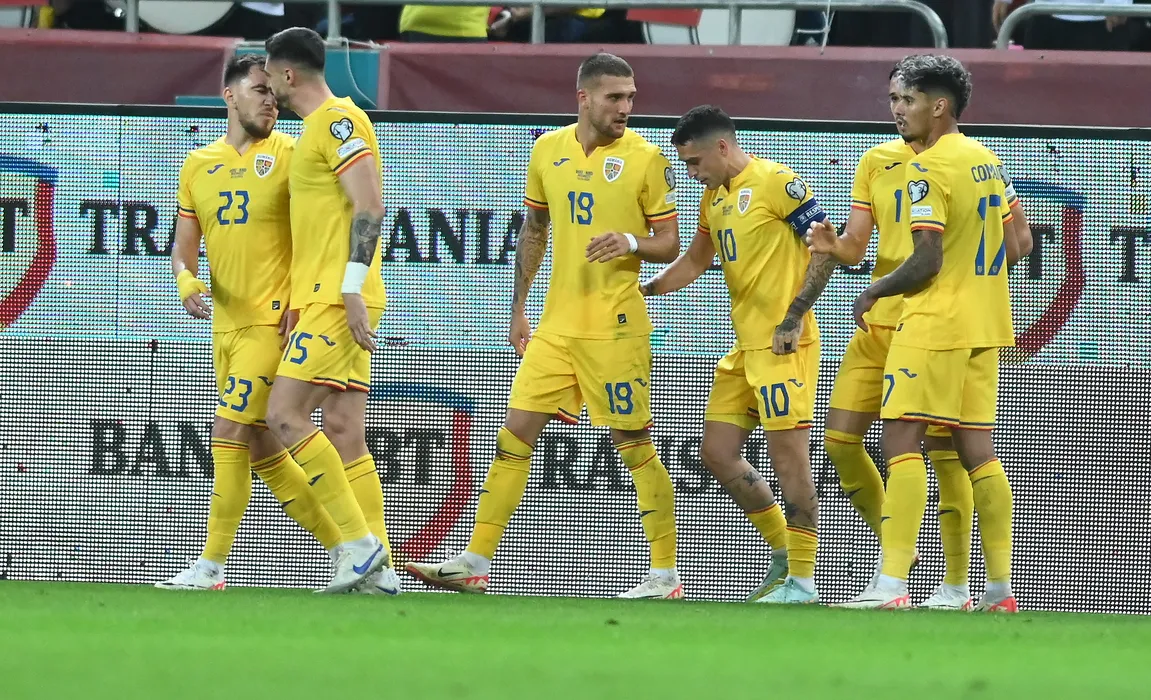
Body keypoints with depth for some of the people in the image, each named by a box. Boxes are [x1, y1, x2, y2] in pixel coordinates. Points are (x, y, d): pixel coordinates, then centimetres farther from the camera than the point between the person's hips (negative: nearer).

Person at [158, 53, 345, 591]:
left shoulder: (288, 155, -4)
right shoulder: (198, 165, 12)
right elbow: (184, 246, 15)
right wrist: (186, 280, -7)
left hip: (273, 321, -7)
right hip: (226, 323, 7)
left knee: (231, 432, -14)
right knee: (263, 452, 8)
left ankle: (212, 565, -10)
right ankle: (344, 550, 17)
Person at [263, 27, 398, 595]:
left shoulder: (337, 121, -9)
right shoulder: (318, 126, 21)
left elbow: (369, 206, -18)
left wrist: (351, 290, -22)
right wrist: (296, 305, 25)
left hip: (337, 299, -10)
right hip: (323, 299, 10)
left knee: (285, 414, -13)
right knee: (343, 435, 5)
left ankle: (359, 542, -13)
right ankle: (375, 565, 2)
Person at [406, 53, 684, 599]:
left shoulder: (646, 159, -5)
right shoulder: (547, 151, 8)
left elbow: (669, 245, -1)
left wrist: (632, 243, -22)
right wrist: (519, 308, 18)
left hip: (615, 326, -5)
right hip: (556, 324, 5)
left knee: (634, 445, -3)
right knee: (515, 433, 1)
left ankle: (665, 574, 5)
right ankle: (475, 563, 4)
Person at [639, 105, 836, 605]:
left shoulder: (775, 182, -11)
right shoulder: (716, 196, 16)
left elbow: (827, 246, -13)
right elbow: (696, 262, 29)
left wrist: (795, 314, -17)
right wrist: (642, 290, 19)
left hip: (783, 343, -10)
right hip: (746, 347, 10)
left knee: (788, 456, -7)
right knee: (717, 453, 9)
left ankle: (802, 581, -2)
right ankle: (784, 553, 20)